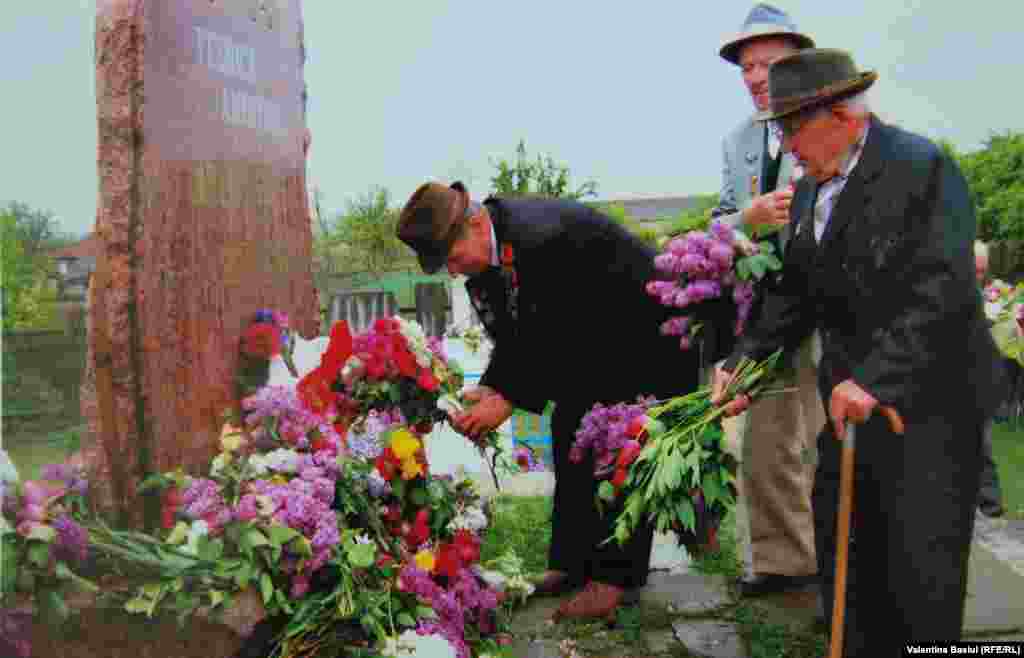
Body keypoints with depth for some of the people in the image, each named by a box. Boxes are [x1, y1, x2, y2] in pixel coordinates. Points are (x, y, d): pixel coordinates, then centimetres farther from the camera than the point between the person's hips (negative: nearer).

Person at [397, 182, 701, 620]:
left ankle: (616, 574, 0)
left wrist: (510, 399, -26)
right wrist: (488, 389, -14)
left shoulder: (543, 237, -35)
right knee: (568, 436, 7)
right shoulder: (483, 259, -6)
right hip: (591, 341, 9)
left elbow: (560, 338, -31)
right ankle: (571, 561, 16)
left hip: (647, 336, -9)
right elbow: (513, 339, 1)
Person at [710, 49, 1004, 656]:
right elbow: (797, 293, 12)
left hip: (929, 398, -7)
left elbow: (942, 291, -21)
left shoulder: (922, 167, -13)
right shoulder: (811, 188, 10)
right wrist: (743, 361, 0)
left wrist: (876, 377, -27)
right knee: (841, 547, 12)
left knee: (921, 563, -1)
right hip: (854, 396, 7)